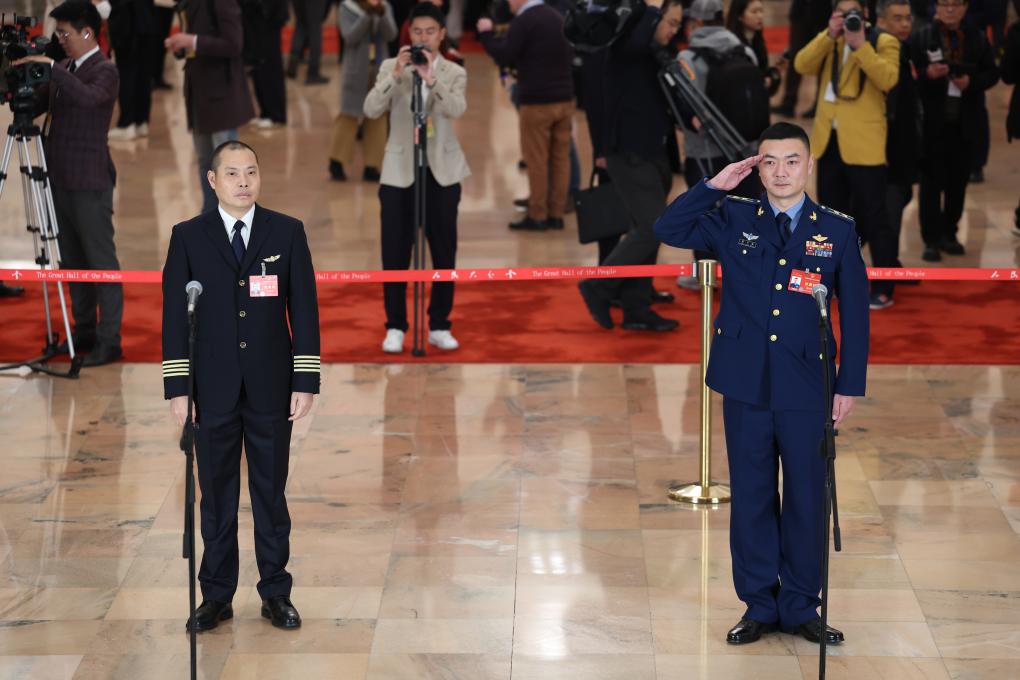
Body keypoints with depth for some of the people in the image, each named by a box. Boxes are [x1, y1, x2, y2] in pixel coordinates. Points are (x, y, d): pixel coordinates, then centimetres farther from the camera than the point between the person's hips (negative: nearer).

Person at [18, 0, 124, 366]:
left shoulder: (104, 70, -10)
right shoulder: (64, 69, 13)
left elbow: (88, 97, -31)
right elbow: (35, 106, 16)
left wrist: (51, 66, -32)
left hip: (89, 183, -8)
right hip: (61, 180, 8)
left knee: (101, 262, -4)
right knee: (72, 261, 13)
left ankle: (109, 340, -1)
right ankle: (84, 331, 22)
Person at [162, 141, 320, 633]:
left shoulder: (287, 232, 3)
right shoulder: (188, 236, 2)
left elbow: (304, 310, 2)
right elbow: (175, 314, 1)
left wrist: (306, 382, -4)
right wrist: (177, 388, -4)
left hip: (271, 388, 0)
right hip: (213, 388, 0)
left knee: (271, 491, 7)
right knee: (216, 494, 7)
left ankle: (276, 592, 17)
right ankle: (216, 596, 16)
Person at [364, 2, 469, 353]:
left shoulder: (454, 73, 2)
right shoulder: (391, 67, 3)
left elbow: (457, 110, -17)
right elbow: (371, 110, -11)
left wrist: (431, 77, -29)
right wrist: (396, 75, -22)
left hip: (441, 172, 0)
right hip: (399, 171, 0)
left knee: (444, 253, 5)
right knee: (395, 254, 1)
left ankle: (439, 325, 15)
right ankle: (395, 327, 10)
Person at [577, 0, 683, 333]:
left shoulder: (658, 55, 14)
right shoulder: (625, 45, -13)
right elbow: (638, 39, -38)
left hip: (652, 154, 9)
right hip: (629, 154, -9)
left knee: (647, 231, 10)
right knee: (652, 228, -12)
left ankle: (636, 308, 16)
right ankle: (598, 287, 1)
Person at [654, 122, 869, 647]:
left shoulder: (838, 230, 1)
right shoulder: (734, 220, 3)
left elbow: (854, 313, 2)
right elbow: (668, 229, -3)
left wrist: (849, 386, -1)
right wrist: (715, 186, -8)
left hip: (807, 388, -1)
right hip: (746, 386, 1)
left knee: (807, 497, 6)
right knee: (751, 496, 8)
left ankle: (800, 605, 20)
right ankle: (758, 604, 20)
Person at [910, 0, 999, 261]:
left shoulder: (977, 38, 6)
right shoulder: (922, 37, -4)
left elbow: (992, 73, 7)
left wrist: (972, 81, -11)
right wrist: (927, 73, -25)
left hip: (964, 122, 3)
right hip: (933, 121, -3)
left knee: (958, 180, 11)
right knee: (931, 181, -1)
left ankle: (949, 234, 24)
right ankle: (931, 240, 2)